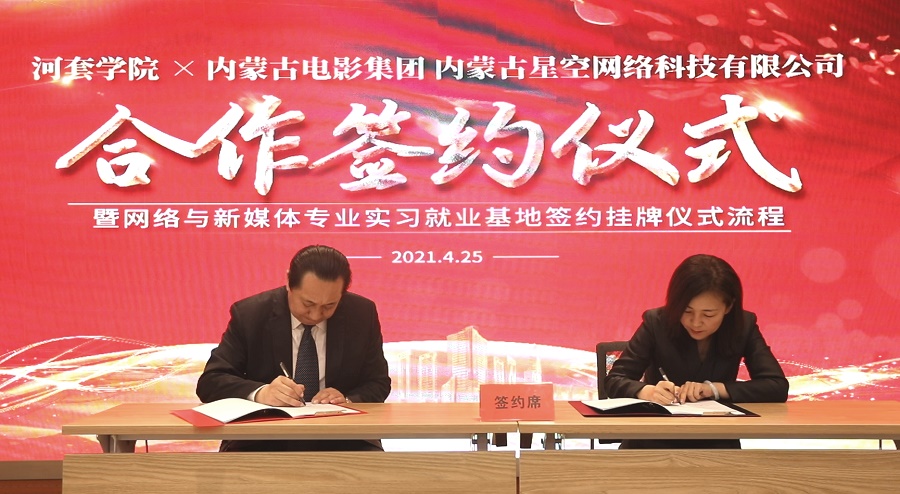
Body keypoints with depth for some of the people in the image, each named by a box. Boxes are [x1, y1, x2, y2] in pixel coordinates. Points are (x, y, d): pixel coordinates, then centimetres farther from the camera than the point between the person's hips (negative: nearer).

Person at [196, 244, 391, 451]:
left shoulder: (362, 314, -1)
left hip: (338, 440, 2)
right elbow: (209, 382, -9)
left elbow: (378, 384, 9)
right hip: (264, 441, -2)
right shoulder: (249, 314, -6)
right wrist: (260, 393, -29)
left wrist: (347, 400, -15)